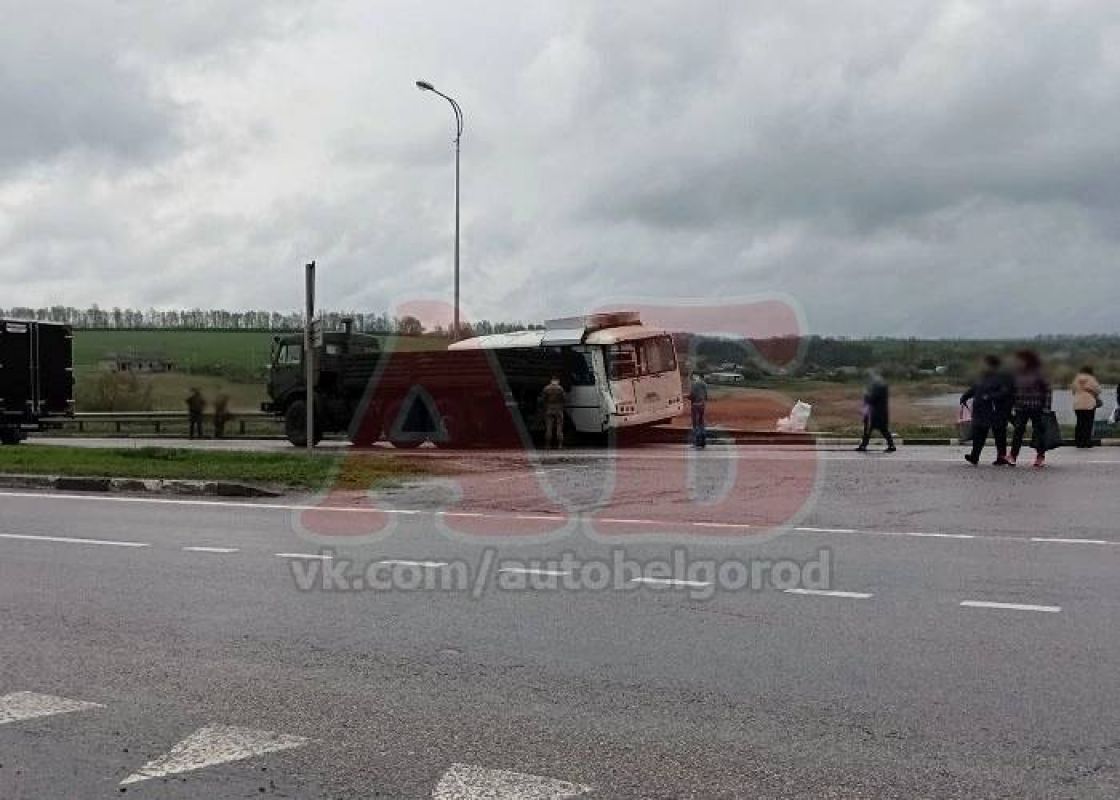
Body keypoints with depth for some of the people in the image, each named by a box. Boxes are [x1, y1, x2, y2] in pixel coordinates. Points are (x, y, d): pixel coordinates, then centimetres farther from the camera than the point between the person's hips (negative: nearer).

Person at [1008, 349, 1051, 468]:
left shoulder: (1037, 374, -5)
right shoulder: (1017, 375, 8)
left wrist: (1046, 407, -8)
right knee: (1017, 431, -7)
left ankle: (1040, 457, 14)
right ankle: (1013, 456, -11)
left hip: (1036, 409, -4)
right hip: (1021, 409, 4)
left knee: (1037, 431, 3)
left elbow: (1047, 390, -3)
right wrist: (1013, 407, 13)